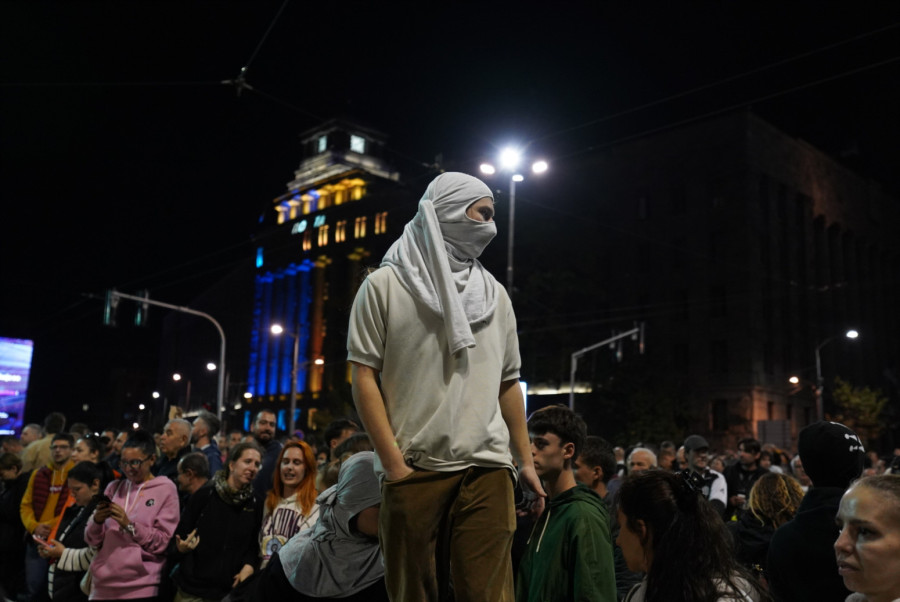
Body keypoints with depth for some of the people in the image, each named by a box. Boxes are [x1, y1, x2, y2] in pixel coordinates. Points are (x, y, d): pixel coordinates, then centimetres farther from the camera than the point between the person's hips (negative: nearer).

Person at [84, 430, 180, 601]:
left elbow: (165, 542, -8)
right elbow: (92, 540, 9)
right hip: (103, 584, 4)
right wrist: (97, 521, -10)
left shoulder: (165, 489, -3)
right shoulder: (113, 488, 9)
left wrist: (129, 525, -17)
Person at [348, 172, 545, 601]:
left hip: (487, 469, 3)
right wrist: (393, 464, -8)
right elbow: (364, 376, -2)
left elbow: (507, 383, 17)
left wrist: (526, 460, 11)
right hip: (414, 469, -2)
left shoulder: (495, 294, 16)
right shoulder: (384, 285, 3)